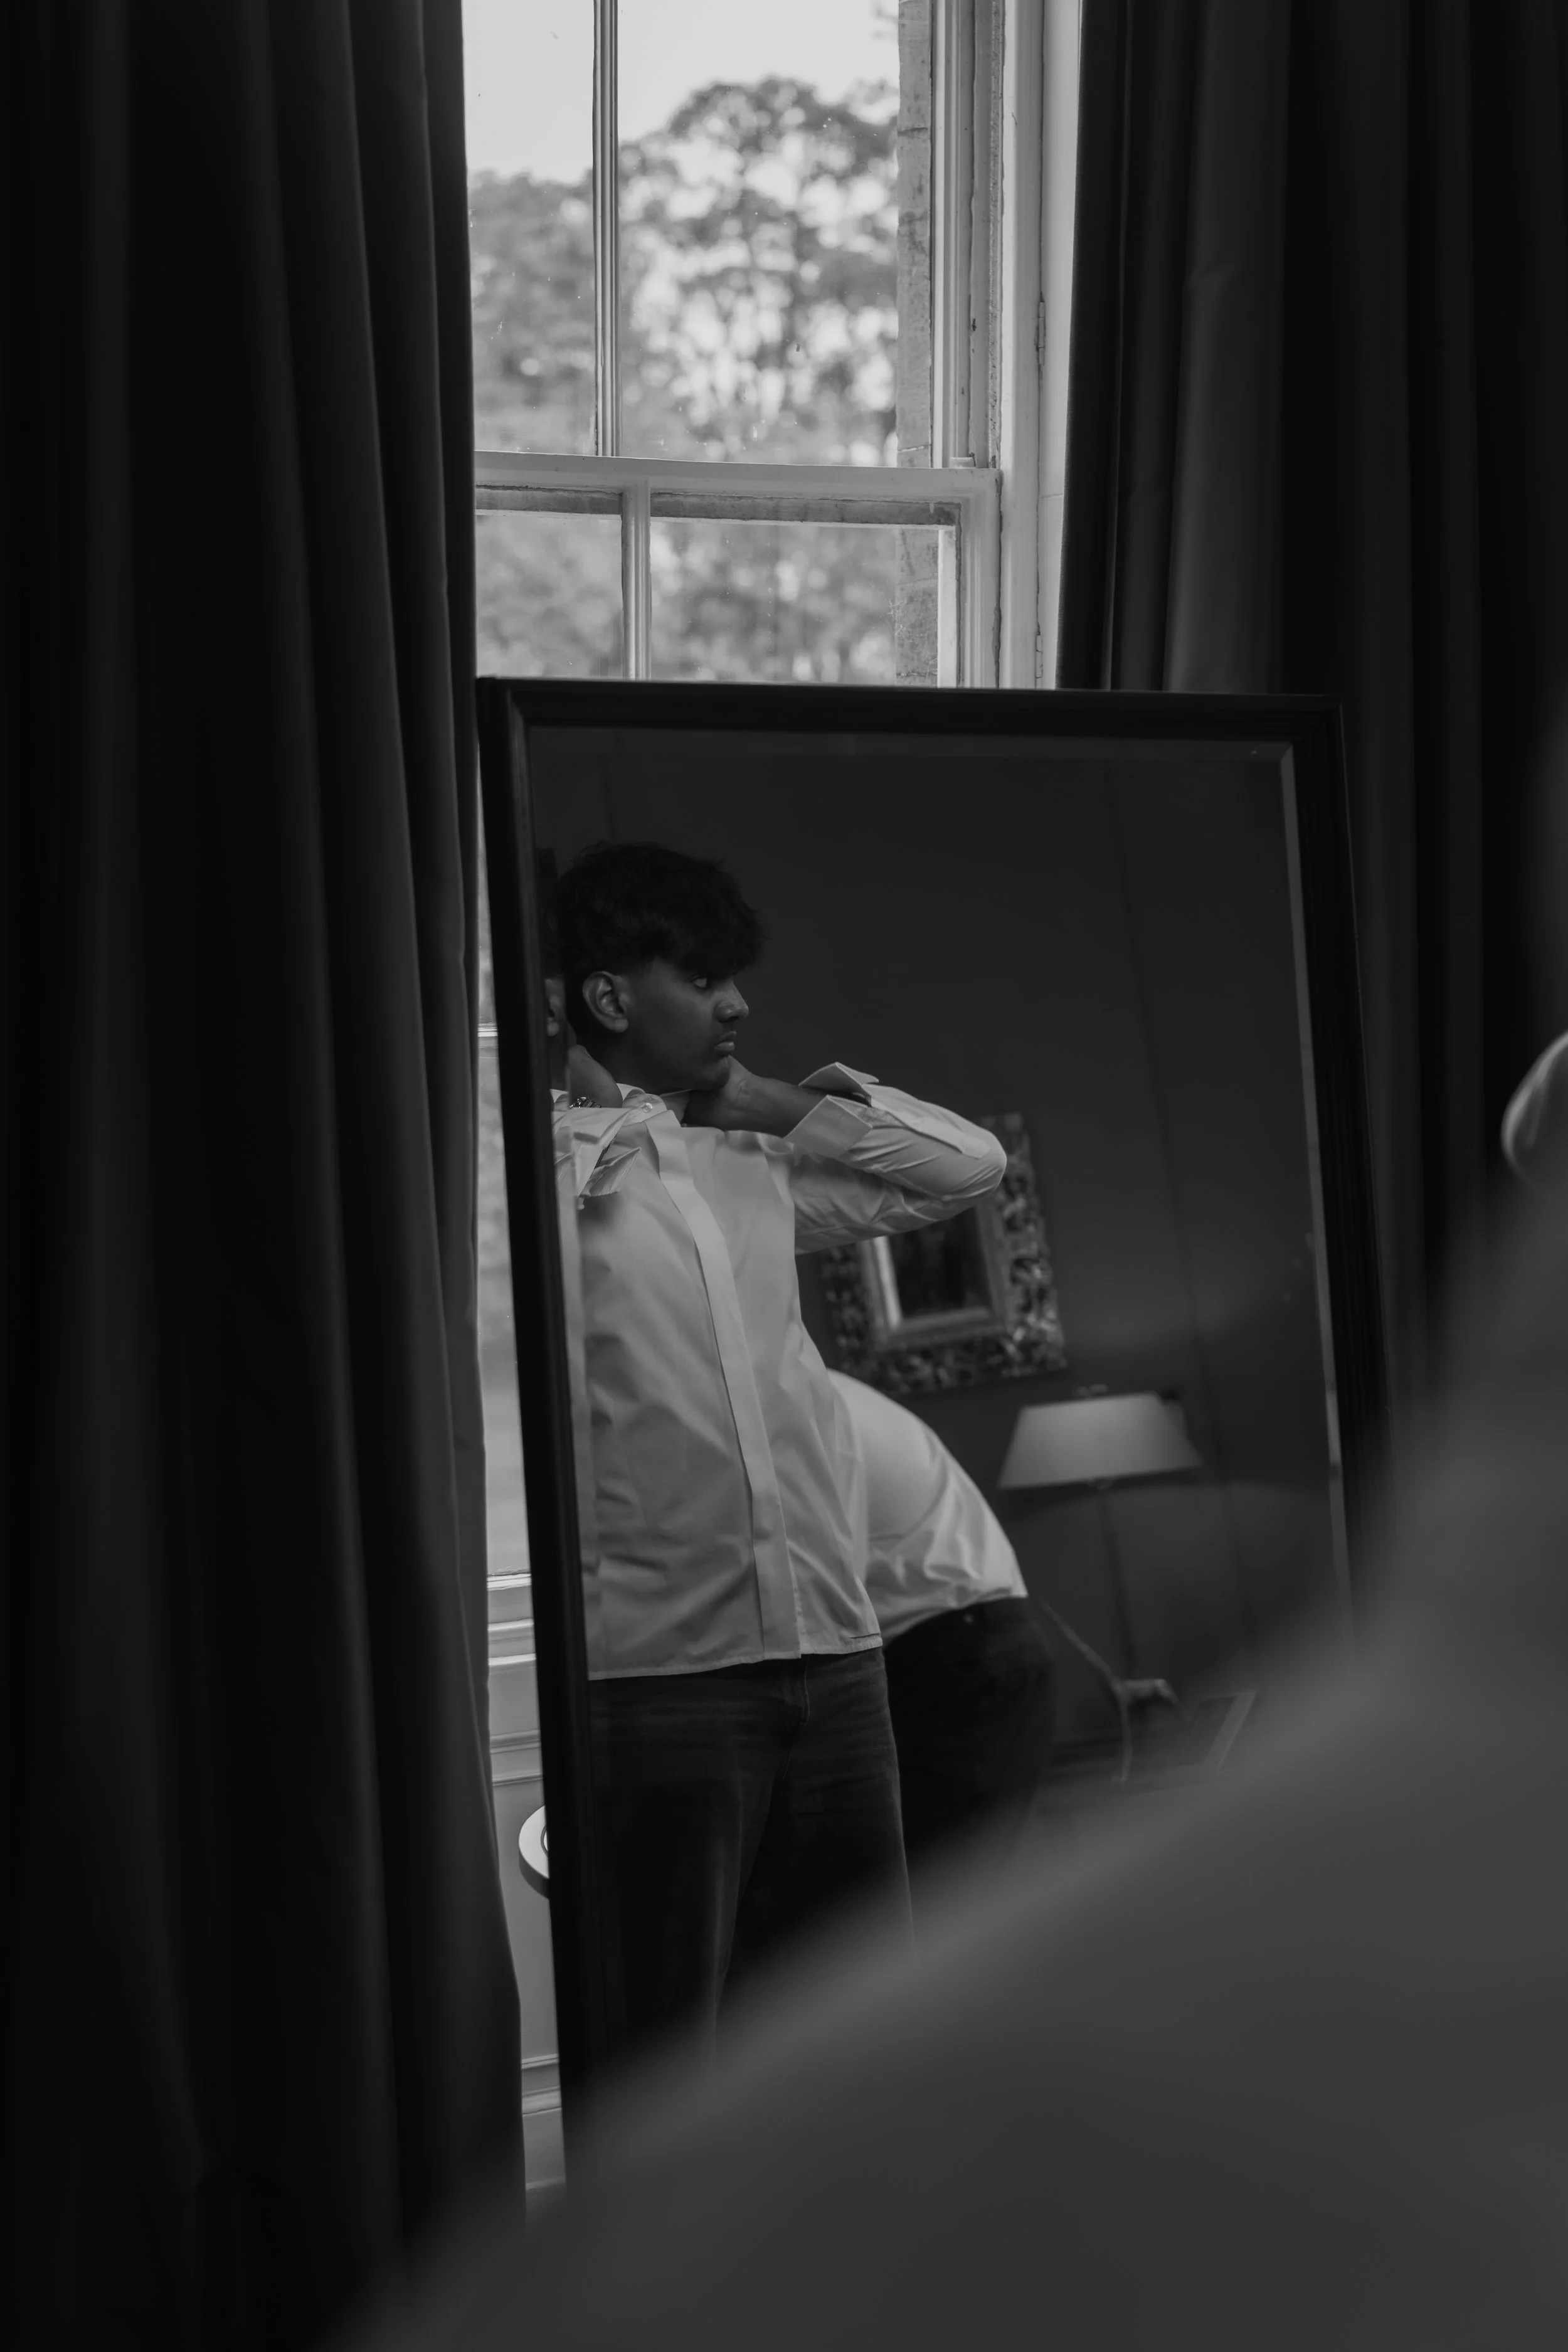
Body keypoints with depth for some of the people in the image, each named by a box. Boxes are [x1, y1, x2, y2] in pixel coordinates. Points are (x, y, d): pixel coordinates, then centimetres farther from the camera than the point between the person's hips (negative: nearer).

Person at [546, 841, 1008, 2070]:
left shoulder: (754, 1172, 15)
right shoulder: (545, 1164, -3)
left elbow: (970, 1162, 23)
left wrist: (779, 1104, 14)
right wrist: (592, 1129, -9)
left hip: (835, 1649, 7)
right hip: (660, 1672, -6)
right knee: (667, 2043, 2)